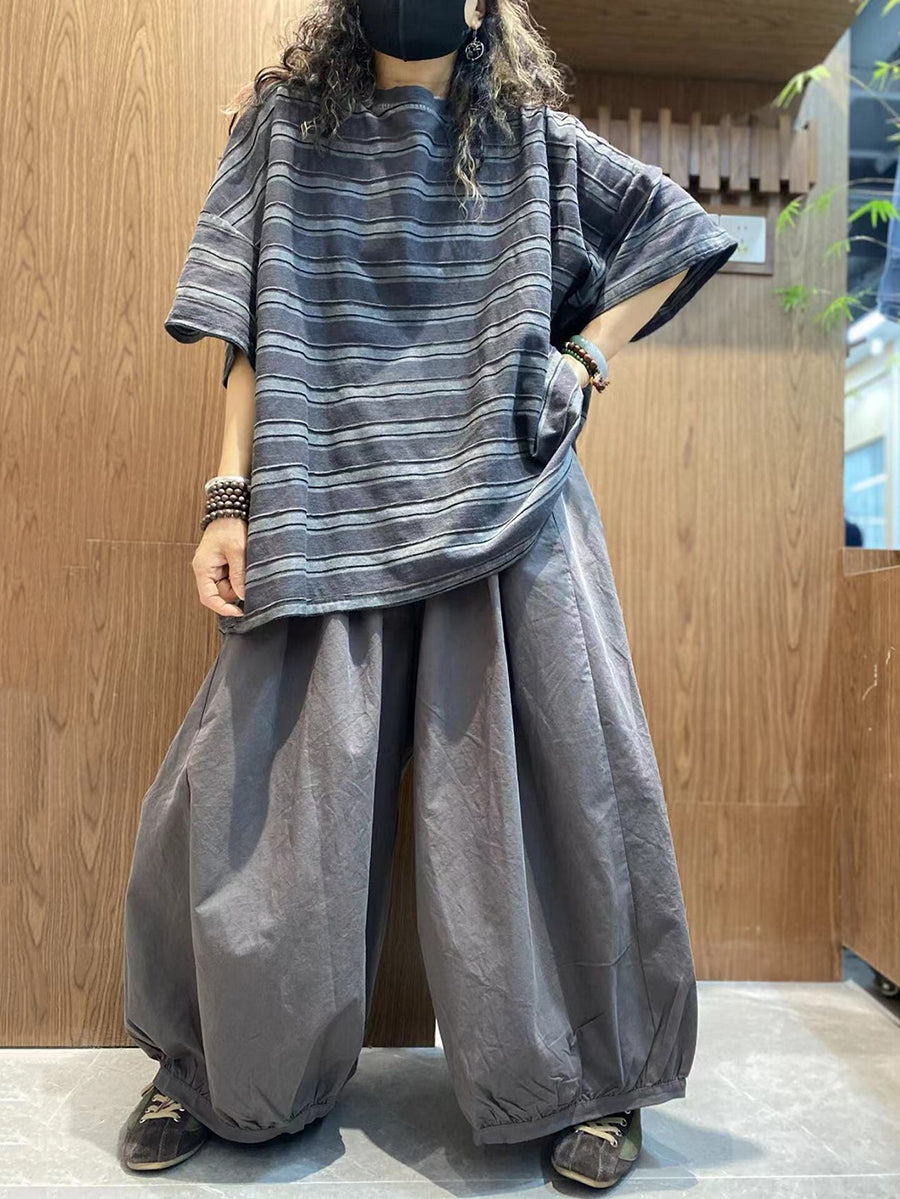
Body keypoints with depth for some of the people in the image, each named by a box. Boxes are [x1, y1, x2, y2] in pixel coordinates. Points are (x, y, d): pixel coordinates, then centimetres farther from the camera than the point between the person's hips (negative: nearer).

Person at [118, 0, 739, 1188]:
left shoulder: (532, 138, 13)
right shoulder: (288, 124, 13)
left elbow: (681, 235, 21)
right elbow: (252, 330, 6)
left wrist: (585, 359, 6)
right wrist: (231, 497, -6)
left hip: (506, 502, 1)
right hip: (336, 511, 0)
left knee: (563, 780, -3)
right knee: (256, 792, -4)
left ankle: (600, 1081, 19)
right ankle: (211, 1068, 22)